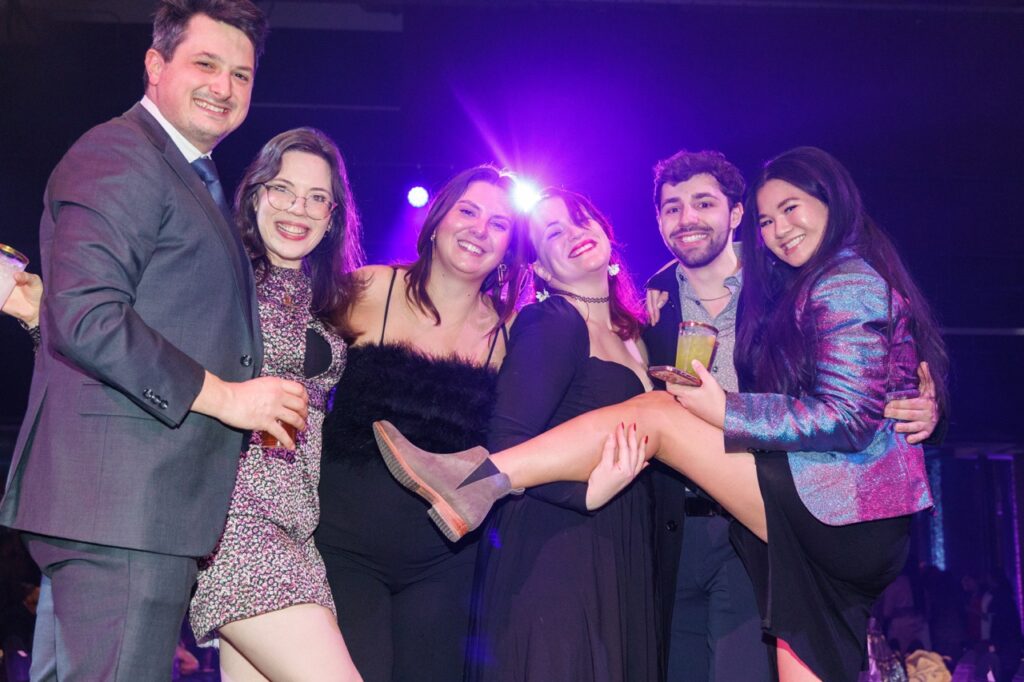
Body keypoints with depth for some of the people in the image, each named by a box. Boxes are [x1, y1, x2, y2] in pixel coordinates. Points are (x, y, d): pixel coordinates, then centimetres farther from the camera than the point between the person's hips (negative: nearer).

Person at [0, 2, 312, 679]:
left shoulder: (195, 179, 24)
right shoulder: (118, 155, -8)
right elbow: (84, 317, -20)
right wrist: (222, 395, -16)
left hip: (157, 508, 10)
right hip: (121, 503, -10)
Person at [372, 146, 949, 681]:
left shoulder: (847, 282, -6)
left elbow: (849, 419, -17)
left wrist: (725, 410, -13)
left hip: (836, 508, -9)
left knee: (655, 413, -10)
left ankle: (482, 480, -13)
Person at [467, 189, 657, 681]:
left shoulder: (631, 333, 12)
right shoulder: (553, 323, -11)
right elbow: (504, 444, -20)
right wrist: (586, 491, -31)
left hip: (618, 559, 8)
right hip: (551, 553, -8)